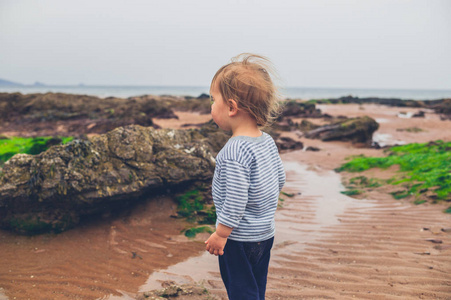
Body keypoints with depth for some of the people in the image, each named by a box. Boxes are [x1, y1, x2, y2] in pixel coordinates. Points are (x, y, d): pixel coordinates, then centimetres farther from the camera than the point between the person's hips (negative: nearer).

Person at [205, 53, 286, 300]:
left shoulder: (234, 151, -27)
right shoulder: (267, 141, 0)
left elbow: (235, 201, -26)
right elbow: (280, 179, 11)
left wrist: (220, 234, -15)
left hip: (240, 239, -8)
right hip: (266, 233, 9)